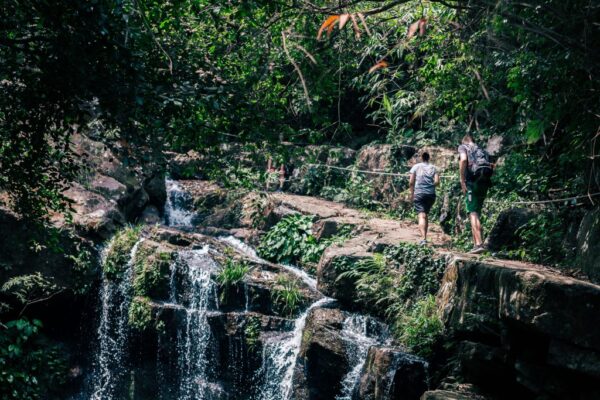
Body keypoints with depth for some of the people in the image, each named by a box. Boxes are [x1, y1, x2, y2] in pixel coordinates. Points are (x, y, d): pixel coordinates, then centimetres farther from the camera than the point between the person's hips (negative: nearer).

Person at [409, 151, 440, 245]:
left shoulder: (416, 167, 6)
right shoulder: (433, 168, 11)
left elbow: (411, 182, 0)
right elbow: (437, 181, -1)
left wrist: (412, 193, 11)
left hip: (419, 194, -3)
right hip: (431, 194, 3)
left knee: (422, 216, -11)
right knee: (425, 215, 20)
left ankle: (423, 238, -26)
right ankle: (424, 236, 24)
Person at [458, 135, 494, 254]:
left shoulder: (463, 147, 10)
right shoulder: (482, 150, 27)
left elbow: (463, 159, -11)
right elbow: (492, 166, 16)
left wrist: (462, 180, -10)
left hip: (473, 181, -6)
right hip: (485, 182, 6)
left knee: (473, 213, -10)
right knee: (476, 212, 15)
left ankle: (479, 244, -22)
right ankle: (476, 243, 13)